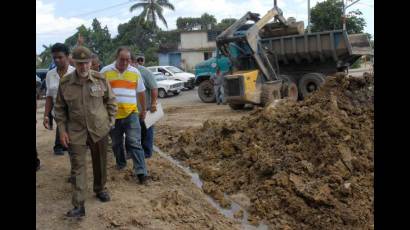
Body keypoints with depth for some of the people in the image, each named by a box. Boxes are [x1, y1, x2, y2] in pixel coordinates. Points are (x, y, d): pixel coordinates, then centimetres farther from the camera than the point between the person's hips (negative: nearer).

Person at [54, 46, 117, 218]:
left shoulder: (100, 79, -5)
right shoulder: (65, 83, -5)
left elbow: (110, 101, 5)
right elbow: (60, 108, 3)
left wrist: (110, 121, 2)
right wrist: (62, 130, -2)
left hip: (99, 129, 1)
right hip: (76, 132, -1)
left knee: (100, 163, 15)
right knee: (78, 167, -2)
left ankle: (100, 189, 39)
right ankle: (79, 205, 2)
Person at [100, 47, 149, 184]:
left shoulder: (135, 72, 3)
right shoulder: (105, 71, -2)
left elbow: (141, 92, 14)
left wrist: (143, 110, 18)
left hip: (131, 113, -1)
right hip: (112, 114, 1)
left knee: (134, 142, -7)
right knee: (116, 143, 15)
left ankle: (141, 172, -8)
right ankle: (121, 163, 37)